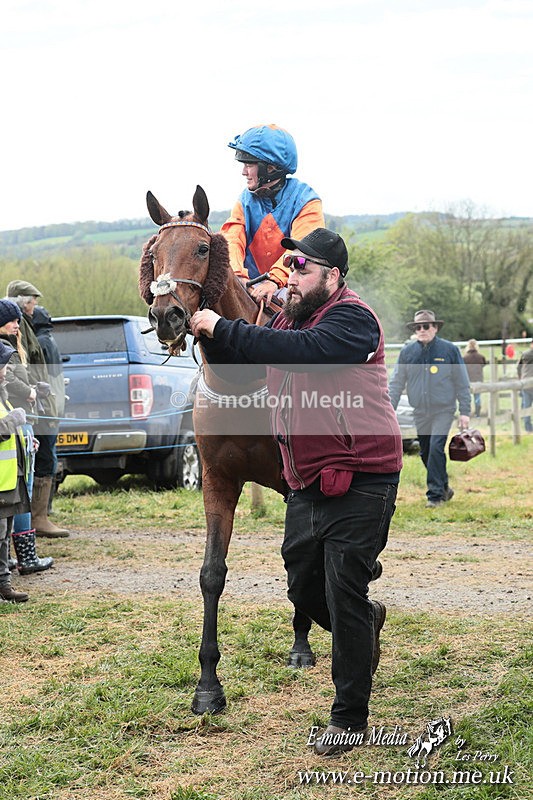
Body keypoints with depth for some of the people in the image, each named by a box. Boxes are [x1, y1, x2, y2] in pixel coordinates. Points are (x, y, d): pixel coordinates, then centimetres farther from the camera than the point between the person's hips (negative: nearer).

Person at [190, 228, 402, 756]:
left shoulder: (351, 319, -14)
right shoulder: (287, 318, 12)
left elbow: (303, 350, -32)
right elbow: (236, 366, 16)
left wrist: (222, 328, -28)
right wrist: (209, 335, -5)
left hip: (359, 484, -8)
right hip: (307, 485, 8)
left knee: (344, 598, -3)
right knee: (303, 589, 16)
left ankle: (349, 718, 10)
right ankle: (367, 618, 47)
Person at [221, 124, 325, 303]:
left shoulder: (305, 201, -6)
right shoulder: (246, 201, 7)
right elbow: (232, 240, -10)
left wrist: (274, 280, -39)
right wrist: (238, 274, -32)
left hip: (291, 286, -3)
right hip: (254, 285, 4)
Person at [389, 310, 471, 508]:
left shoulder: (449, 350, -2)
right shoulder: (407, 352, 4)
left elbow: (462, 384, 2)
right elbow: (396, 384, 7)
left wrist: (465, 412, -1)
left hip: (443, 410, -4)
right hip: (420, 412, 4)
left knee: (436, 449, -16)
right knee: (425, 453, 9)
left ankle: (435, 494, -9)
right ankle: (444, 488, 29)